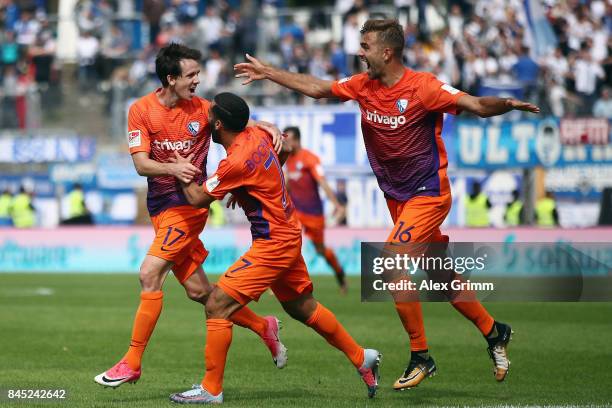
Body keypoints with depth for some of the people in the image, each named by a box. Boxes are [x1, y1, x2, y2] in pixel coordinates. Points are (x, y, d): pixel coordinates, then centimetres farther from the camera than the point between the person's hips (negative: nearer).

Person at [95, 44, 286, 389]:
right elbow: (141, 163, -9)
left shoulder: (204, 110, -3)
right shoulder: (141, 110, -2)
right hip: (160, 207, 3)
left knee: (150, 273, -18)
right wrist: (172, 168, -28)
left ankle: (132, 362, -13)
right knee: (198, 290, 8)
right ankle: (263, 326, 31)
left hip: (189, 203, -3)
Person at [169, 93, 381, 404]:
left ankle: (211, 390, -5)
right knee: (302, 307, 24)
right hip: (289, 235, 10)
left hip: (273, 244, -10)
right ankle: (362, 359, 34)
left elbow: (198, 199, -14)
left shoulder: (236, 162, -24)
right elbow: (284, 150, 24)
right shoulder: (256, 135, 1)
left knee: (217, 306, -9)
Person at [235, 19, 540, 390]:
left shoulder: (423, 87, -19)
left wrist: (507, 104, -47)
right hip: (397, 197, 7)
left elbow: (477, 105, -27)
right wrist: (268, 73, 17)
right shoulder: (363, 85, 1)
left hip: (428, 195, -7)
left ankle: (421, 358, -8)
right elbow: (316, 88, 14)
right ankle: (494, 333, 29)